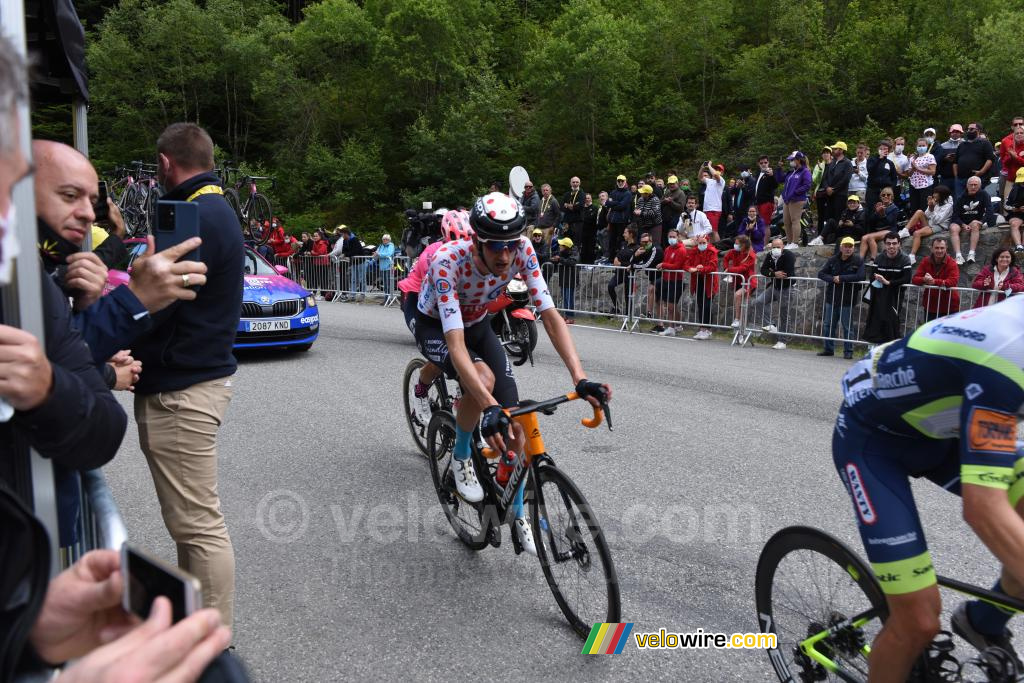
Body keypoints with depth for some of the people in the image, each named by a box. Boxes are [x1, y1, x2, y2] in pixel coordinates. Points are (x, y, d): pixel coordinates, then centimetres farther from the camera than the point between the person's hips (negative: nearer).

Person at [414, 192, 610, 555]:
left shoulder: (521, 252, -27)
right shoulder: (448, 262, -39)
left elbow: (550, 316, -28)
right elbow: (455, 343, -46)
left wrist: (580, 378, -41)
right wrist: (489, 406, -58)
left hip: (477, 325, 4)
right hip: (435, 327, -4)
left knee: (514, 423, -7)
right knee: (483, 378, -36)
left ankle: (518, 514, 13)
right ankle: (461, 456, -6)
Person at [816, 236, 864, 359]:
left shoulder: (858, 261, -5)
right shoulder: (833, 260, 5)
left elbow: (860, 276, -18)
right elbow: (821, 274, 2)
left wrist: (841, 278, -18)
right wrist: (832, 279, -16)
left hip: (847, 300, -4)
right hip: (831, 298, 4)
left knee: (847, 327, 2)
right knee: (828, 325, 10)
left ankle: (848, 351, 11)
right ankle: (829, 349, 21)